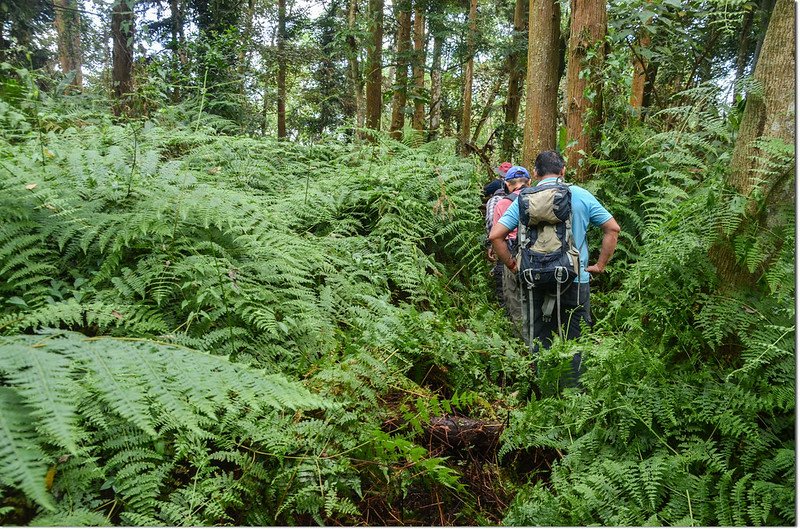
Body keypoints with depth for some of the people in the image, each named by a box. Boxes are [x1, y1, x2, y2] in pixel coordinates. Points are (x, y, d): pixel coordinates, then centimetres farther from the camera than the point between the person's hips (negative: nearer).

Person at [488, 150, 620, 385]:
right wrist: (600, 265, 6)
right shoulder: (581, 195, 1)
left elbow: (495, 235, -6)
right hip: (575, 280, 0)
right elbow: (613, 228, 2)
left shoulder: (524, 200, -1)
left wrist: (511, 265, 4)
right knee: (573, 343, 10)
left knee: (540, 341, 11)